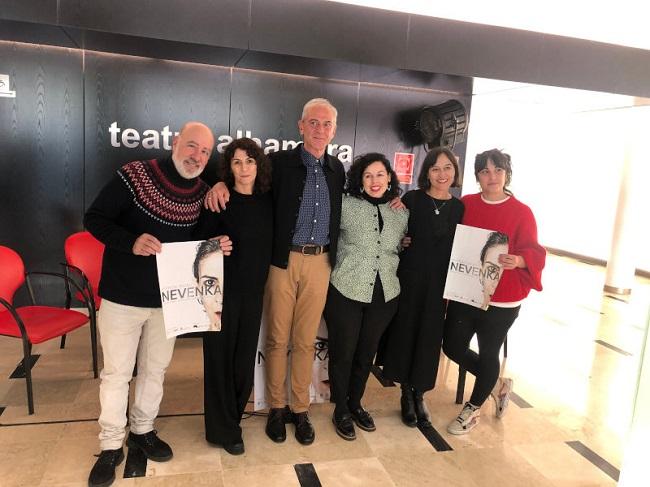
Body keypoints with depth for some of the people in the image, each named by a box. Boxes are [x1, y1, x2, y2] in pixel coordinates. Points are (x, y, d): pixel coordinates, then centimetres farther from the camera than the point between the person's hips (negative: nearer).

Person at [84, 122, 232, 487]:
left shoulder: (203, 194, 0)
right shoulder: (135, 175, -15)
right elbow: (94, 219, -13)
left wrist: (216, 247, -9)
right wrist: (131, 242, -30)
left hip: (169, 299, 4)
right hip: (122, 295, -4)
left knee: (156, 370, 17)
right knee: (116, 372, 8)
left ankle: (143, 430, 38)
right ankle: (111, 445, 26)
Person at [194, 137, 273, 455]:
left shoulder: (267, 201, 4)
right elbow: (200, 243, -6)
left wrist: (262, 280, 6)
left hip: (253, 291, 4)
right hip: (222, 290, -4)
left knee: (245, 356, 13)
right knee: (220, 356, 6)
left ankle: (233, 415, 34)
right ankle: (223, 429, 23)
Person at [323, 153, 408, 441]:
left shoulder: (401, 212, 7)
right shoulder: (345, 206, -7)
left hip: (385, 295, 4)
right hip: (346, 292, -3)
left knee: (367, 352, 17)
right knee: (343, 352, 8)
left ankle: (356, 403, 38)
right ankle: (341, 410, 28)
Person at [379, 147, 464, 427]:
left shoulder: (459, 208, 5)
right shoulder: (411, 199, -4)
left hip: (439, 283, 2)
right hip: (409, 278, -2)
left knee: (430, 337, 9)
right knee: (404, 332, 7)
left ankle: (419, 394, 28)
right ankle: (407, 393, 26)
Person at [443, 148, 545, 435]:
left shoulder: (521, 212, -7)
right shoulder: (465, 205, 1)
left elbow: (534, 253, -11)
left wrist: (517, 260, -32)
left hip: (501, 300, -3)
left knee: (488, 353, 10)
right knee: (453, 347, 10)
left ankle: (473, 408, 35)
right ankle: (497, 384, 37)